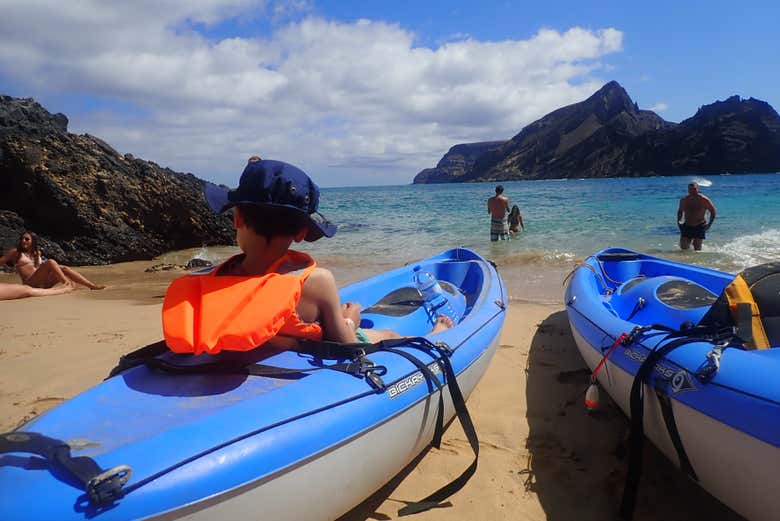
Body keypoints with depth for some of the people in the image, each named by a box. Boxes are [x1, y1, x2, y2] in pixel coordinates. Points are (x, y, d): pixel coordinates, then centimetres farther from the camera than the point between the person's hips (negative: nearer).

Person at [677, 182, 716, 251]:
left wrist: (709, 224, -10)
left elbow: (713, 211, -1)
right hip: (687, 226, 2)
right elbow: (680, 211, 15)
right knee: (683, 247, -5)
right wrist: (679, 221, -1)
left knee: (697, 248, -5)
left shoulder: (704, 200, -11)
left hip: (699, 227, -2)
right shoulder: (683, 200, -2)